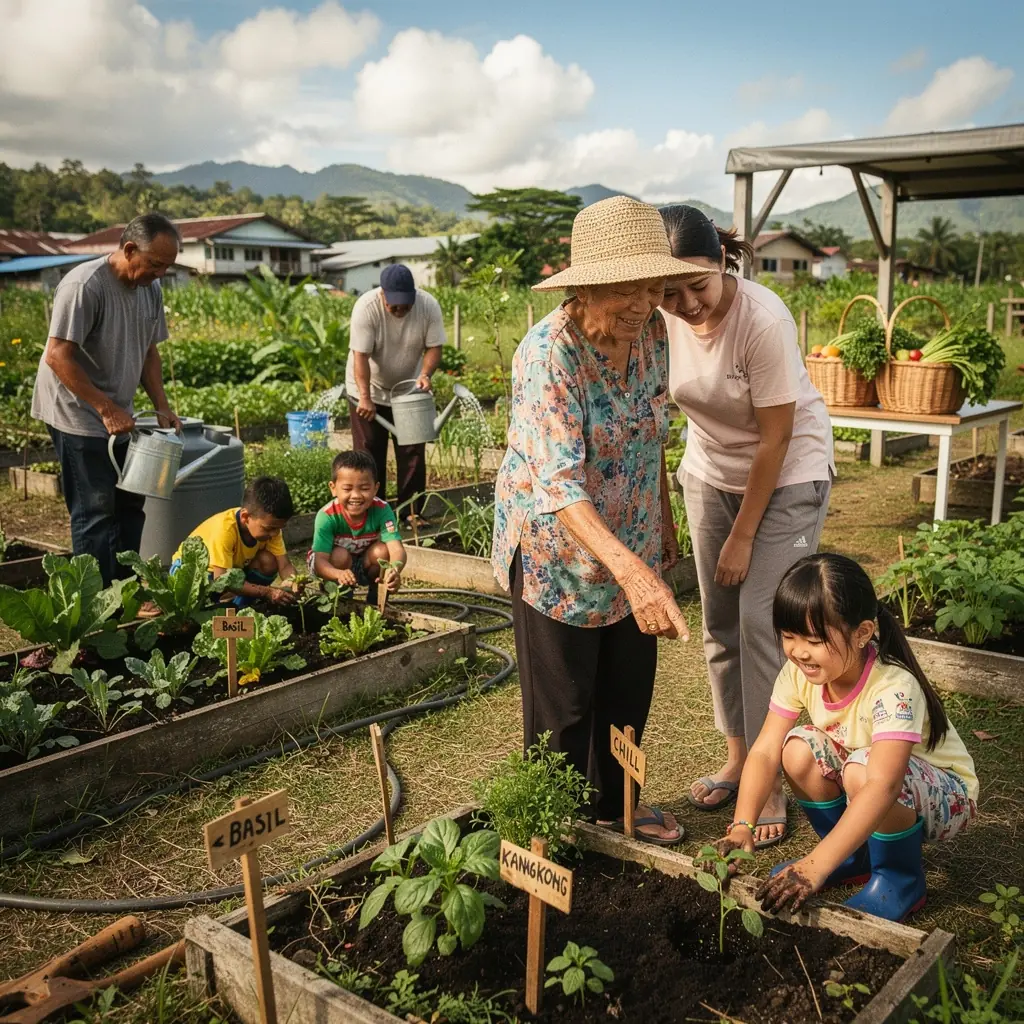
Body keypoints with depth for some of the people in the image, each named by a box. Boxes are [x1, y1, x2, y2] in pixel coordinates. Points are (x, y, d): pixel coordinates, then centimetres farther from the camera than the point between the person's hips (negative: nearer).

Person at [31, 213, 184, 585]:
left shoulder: (150, 288, 5)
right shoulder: (85, 285, -20)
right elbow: (58, 357, -23)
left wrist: (162, 407, 4)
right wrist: (107, 409, -24)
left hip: (120, 418, 9)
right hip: (78, 417, -8)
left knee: (130, 505, 13)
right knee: (95, 513, -5)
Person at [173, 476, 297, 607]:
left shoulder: (269, 524, -20)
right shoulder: (225, 529, -38)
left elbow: (285, 566, -20)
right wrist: (267, 592, -44)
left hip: (234, 567, 6)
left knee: (268, 562, -22)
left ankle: (238, 607, -7)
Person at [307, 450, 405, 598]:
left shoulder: (382, 510, -27)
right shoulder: (327, 516, -31)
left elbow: (397, 549, -38)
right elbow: (320, 561, -38)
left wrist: (395, 570, -63)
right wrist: (339, 574, -62)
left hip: (364, 565, 2)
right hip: (331, 564, -2)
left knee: (382, 550, -27)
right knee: (340, 555, -33)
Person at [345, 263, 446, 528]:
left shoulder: (429, 305, -17)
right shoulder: (366, 307, -25)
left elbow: (434, 346, -10)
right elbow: (360, 356, -27)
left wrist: (425, 374, -29)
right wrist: (365, 397, -34)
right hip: (369, 390, -3)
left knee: (412, 453, 4)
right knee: (369, 455, 1)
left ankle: (412, 511, 12)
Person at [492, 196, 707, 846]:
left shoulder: (653, 331, -8)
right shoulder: (546, 355, -29)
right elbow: (559, 481, -40)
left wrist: (664, 520, 14)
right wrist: (633, 572, -52)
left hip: (632, 542, 6)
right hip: (556, 545, -6)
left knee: (630, 686, 17)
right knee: (563, 701, 8)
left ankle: (614, 804, 39)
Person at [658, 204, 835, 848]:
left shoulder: (763, 319, -28)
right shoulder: (664, 319, -13)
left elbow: (775, 439, -22)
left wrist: (743, 537, -16)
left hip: (788, 474, -5)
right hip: (711, 472, 5)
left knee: (761, 621, -9)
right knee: (719, 620, 8)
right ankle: (737, 755, 25)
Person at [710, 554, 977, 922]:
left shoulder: (894, 689, -36)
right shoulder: (799, 673, -18)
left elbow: (883, 787, -47)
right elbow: (765, 751, -20)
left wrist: (816, 865, -54)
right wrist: (741, 828, -35)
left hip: (945, 794, -6)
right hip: (865, 793, 6)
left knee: (862, 770, -35)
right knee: (798, 750, -19)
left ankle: (900, 879, -7)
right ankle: (854, 856, 5)